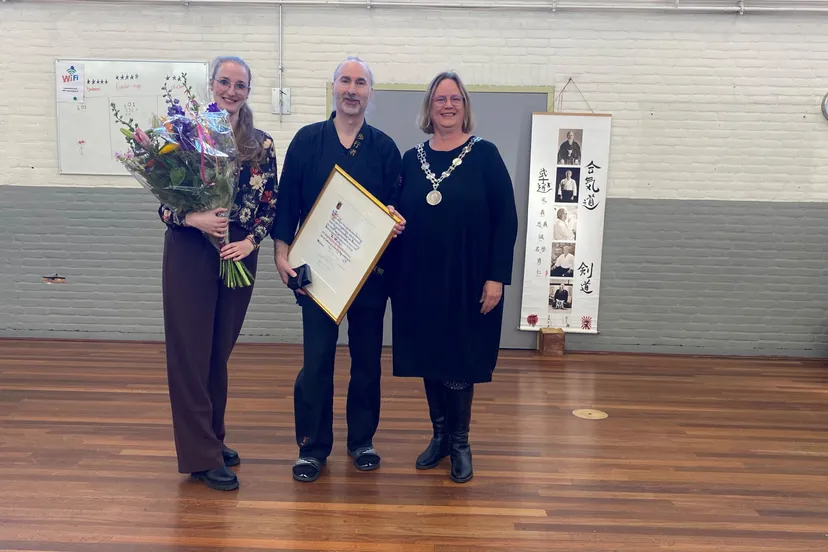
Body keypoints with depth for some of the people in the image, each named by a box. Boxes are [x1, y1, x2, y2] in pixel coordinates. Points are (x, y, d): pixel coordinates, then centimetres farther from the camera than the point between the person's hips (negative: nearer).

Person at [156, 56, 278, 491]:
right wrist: (193, 219, -21)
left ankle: (212, 438, 30)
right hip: (190, 255, -3)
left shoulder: (261, 144, 4)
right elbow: (164, 202, -3)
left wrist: (251, 241, -10)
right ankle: (202, 456, 12)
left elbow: (270, 204, 5)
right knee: (191, 354, 1)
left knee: (220, 352, 13)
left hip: (238, 256, 3)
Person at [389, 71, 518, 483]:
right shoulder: (412, 159, 7)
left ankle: (460, 443, 23)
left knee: (461, 361, 5)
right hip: (419, 279, 4)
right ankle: (440, 435, 29)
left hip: (468, 280, -4)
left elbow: (506, 219, -7)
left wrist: (497, 277, -11)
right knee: (429, 359, 11)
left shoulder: (484, 155, -4)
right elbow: (400, 216, 13)